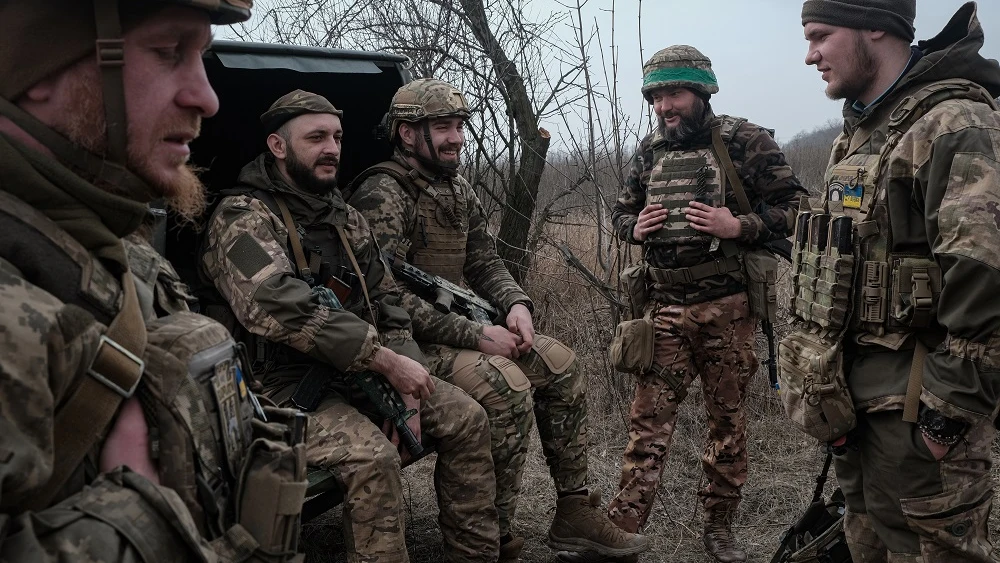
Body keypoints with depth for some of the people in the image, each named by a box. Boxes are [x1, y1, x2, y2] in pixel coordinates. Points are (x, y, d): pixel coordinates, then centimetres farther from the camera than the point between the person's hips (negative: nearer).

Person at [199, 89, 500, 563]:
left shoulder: (346, 218, 13)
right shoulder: (242, 217, -11)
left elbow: (387, 306, 12)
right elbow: (284, 310, -27)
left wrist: (408, 392, -2)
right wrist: (388, 362, -25)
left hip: (362, 374, 8)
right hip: (287, 387, -7)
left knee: (466, 419, -2)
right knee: (373, 457, -31)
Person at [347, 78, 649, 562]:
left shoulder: (458, 190, 12)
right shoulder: (382, 195, -16)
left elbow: (485, 261, 14)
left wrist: (516, 304, -8)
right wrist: (476, 336, -24)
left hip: (464, 328, 9)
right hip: (412, 342, -9)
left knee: (561, 365, 0)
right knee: (507, 384, -29)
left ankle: (574, 512, 8)